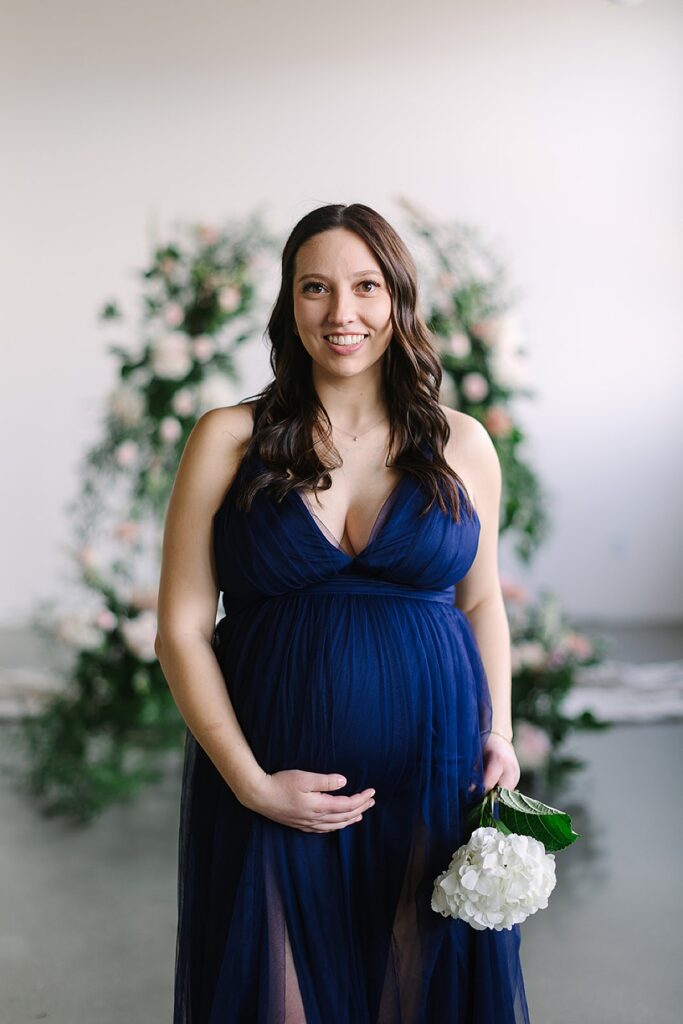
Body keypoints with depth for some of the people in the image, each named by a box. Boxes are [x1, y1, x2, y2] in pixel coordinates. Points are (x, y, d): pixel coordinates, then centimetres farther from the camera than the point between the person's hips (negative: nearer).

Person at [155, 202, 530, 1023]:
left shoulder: (462, 445, 3)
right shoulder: (229, 440, -3)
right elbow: (182, 630, -4)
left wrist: (498, 734, -1)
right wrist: (250, 783, -12)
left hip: (435, 784, 2)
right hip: (274, 788, -1)